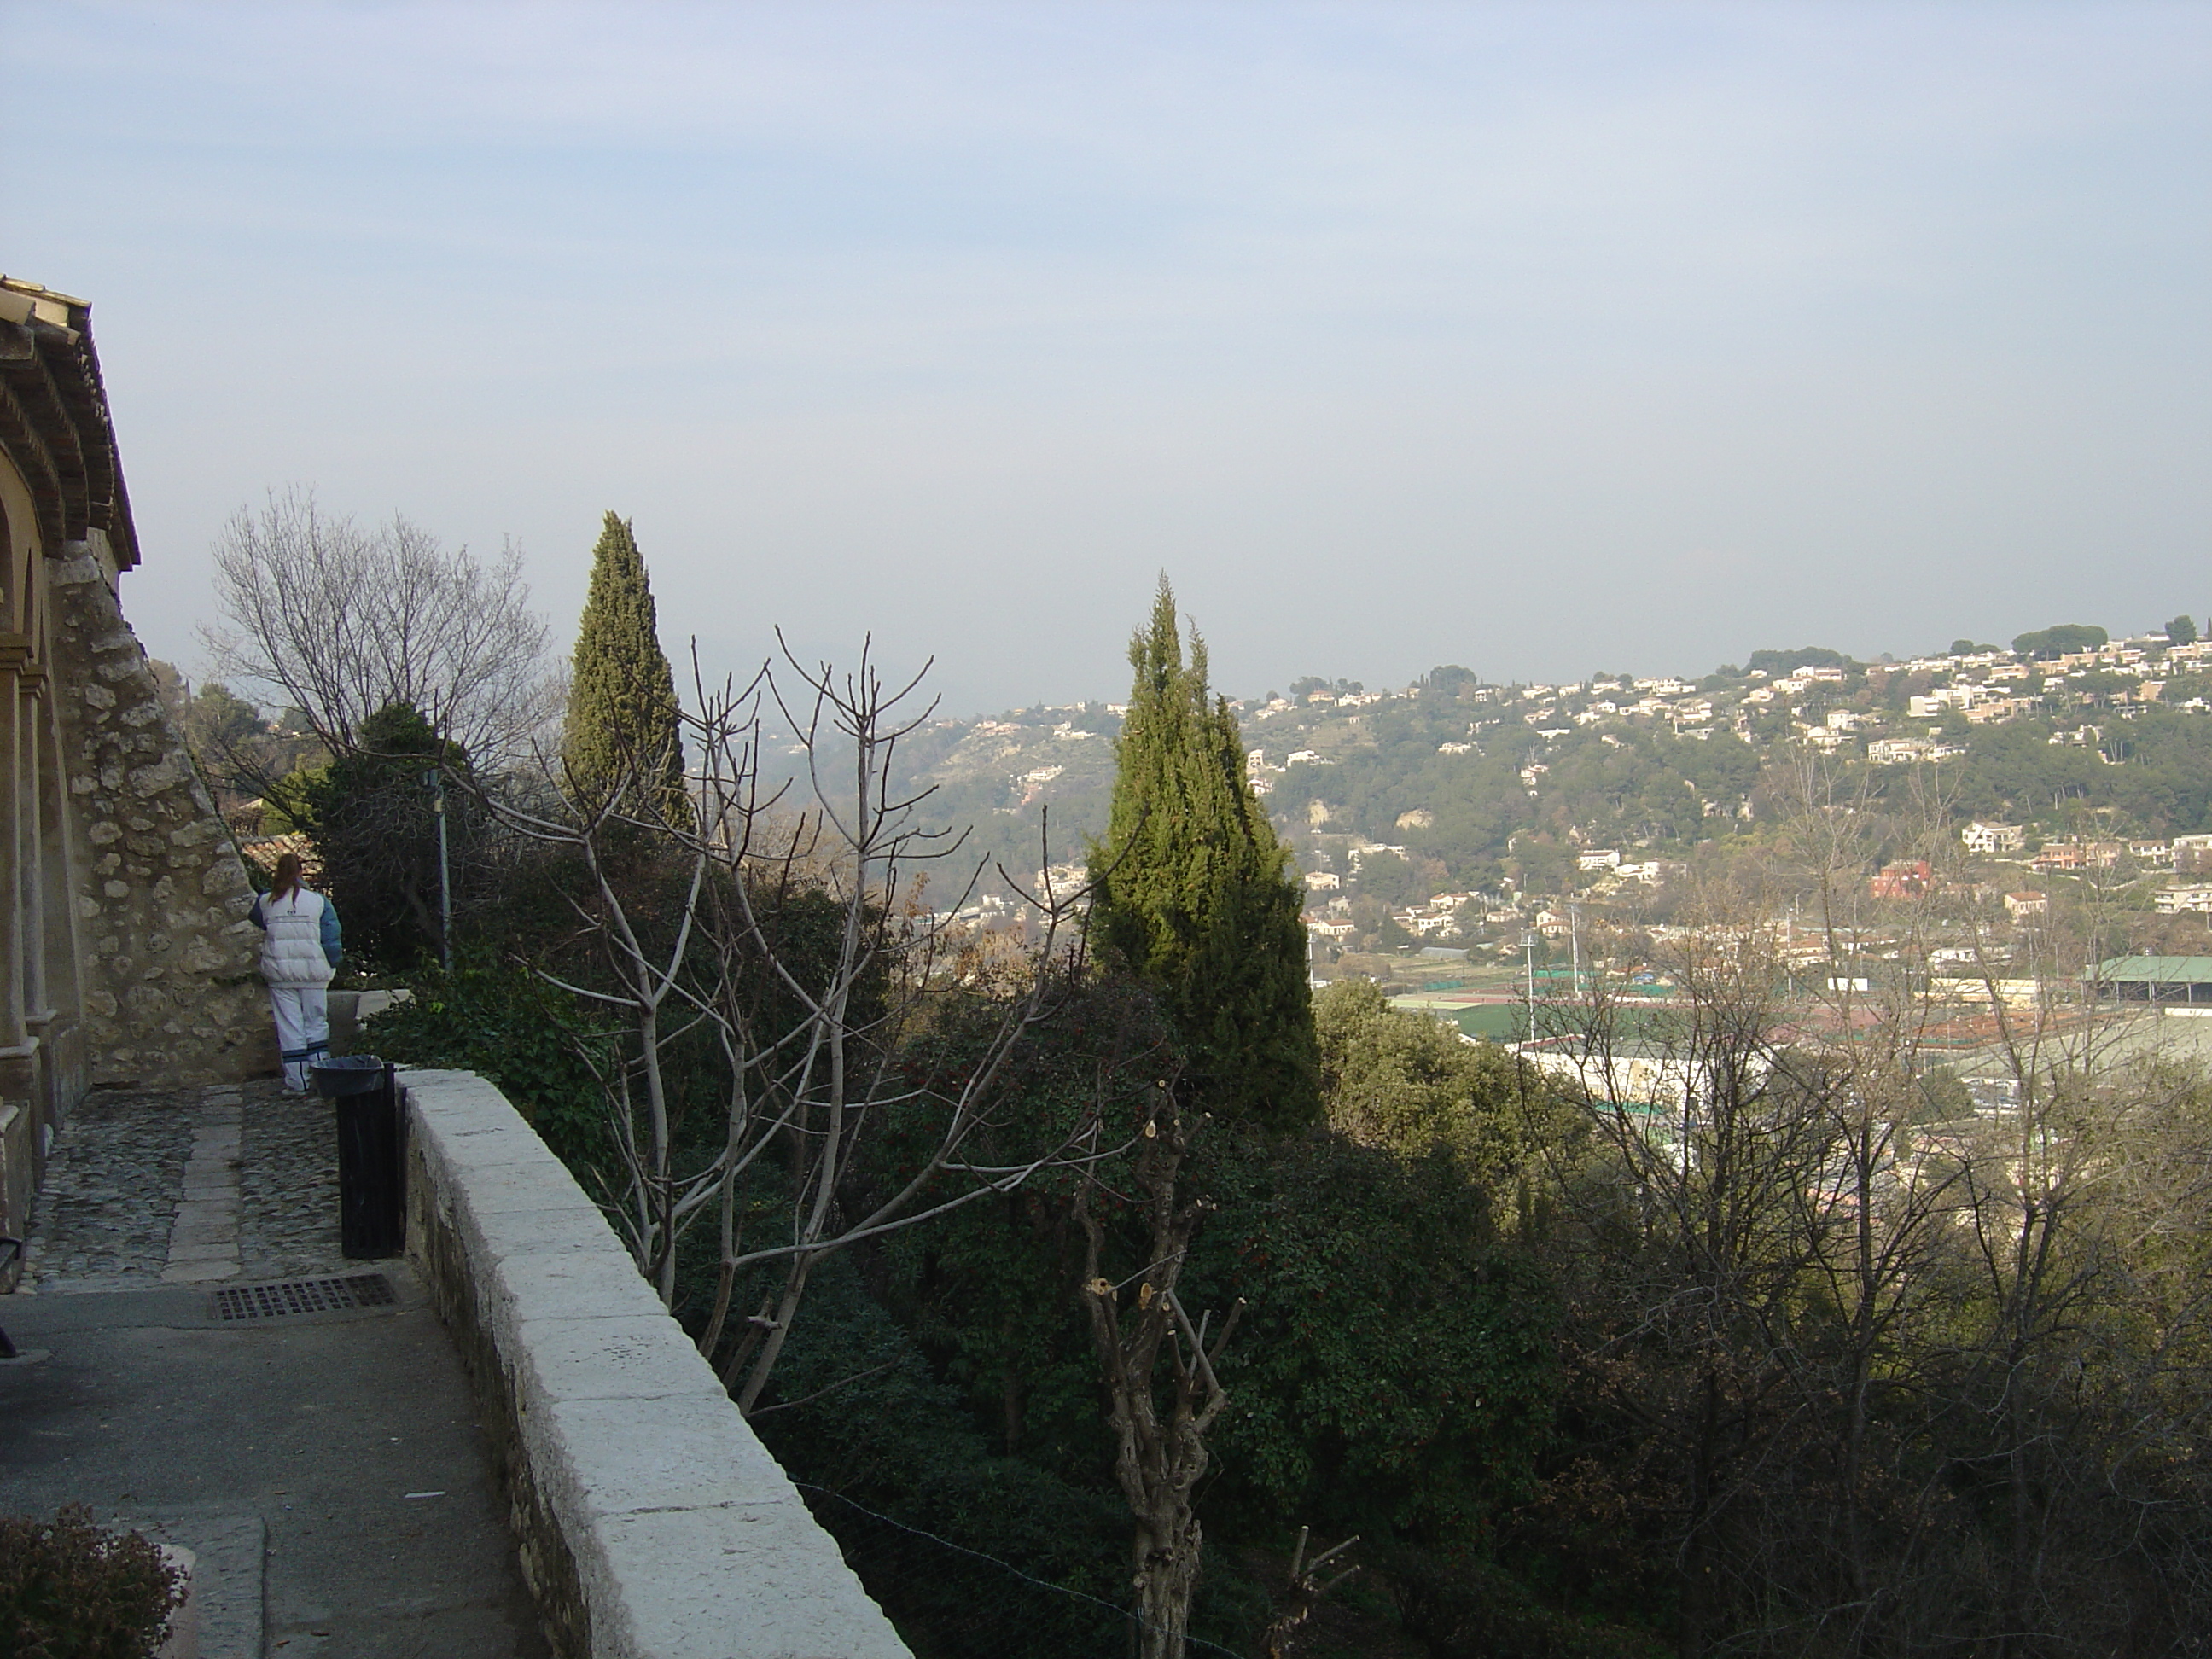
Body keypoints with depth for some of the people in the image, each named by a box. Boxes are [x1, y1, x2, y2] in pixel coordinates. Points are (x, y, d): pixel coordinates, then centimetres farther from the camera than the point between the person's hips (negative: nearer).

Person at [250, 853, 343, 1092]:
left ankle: (297, 1081, 4)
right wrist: (333, 962, 11)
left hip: (280, 973, 0)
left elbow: (257, 920, 20)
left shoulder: (266, 902, -1)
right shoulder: (318, 901, -4)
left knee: (289, 1027, 4)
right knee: (316, 1023, 9)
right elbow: (330, 939, -4)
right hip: (313, 972, 0)